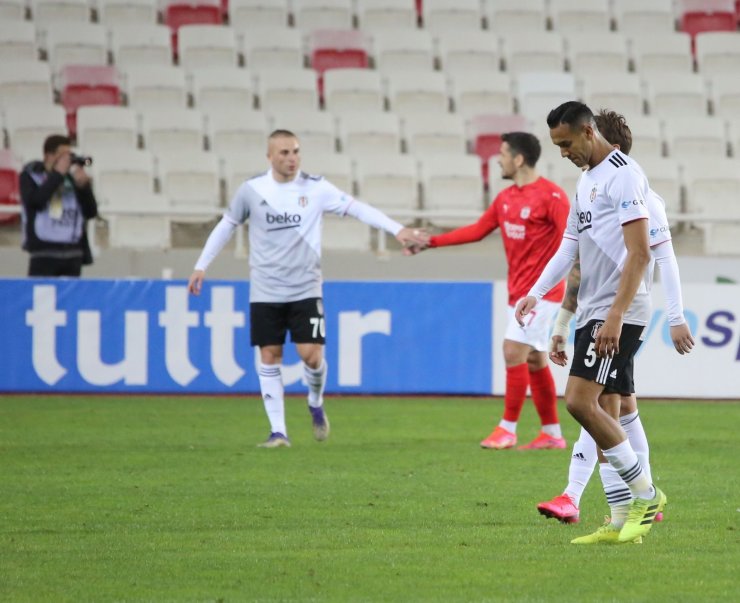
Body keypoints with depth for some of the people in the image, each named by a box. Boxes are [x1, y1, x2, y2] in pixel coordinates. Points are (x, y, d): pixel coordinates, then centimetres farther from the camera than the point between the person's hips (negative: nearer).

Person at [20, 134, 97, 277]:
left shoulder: (73, 177, 11)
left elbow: (91, 212, 9)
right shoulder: (30, 175, 3)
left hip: (73, 253, 4)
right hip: (44, 253, -4)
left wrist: (84, 186, -7)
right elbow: (35, 201, -16)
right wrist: (57, 174, -10)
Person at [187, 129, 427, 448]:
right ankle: (278, 431, 5)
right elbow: (227, 225, 11)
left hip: (305, 289, -1)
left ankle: (316, 402, 23)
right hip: (265, 291, 1)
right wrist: (201, 266, 10)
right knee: (269, 357, -1)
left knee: (312, 355, -9)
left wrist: (398, 229, -20)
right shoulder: (252, 190, -2)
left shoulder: (315, 188, -5)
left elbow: (356, 207, -10)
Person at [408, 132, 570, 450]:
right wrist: (431, 242, 15)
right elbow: (477, 230, 17)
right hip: (518, 290, 8)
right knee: (534, 360, 9)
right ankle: (552, 433, 15)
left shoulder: (550, 195, -14)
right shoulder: (506, 197, 10)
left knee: (514, 350, -12)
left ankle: (508, 429, -4)